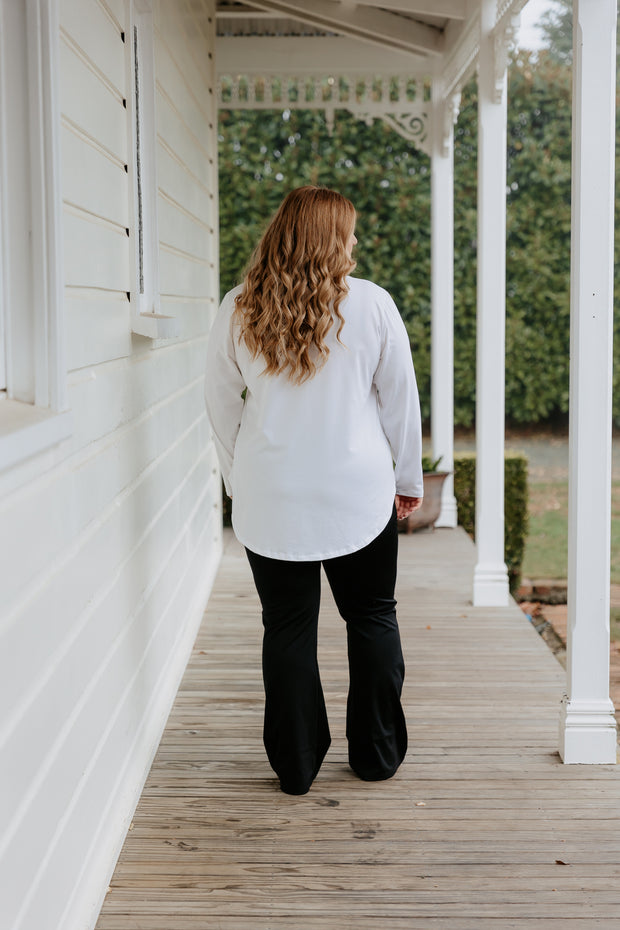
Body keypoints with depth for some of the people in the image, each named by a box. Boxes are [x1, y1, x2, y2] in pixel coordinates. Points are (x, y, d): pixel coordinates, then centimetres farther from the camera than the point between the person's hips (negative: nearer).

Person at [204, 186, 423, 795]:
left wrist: (238, 479, 18)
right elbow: (400, 400, 2)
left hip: (268, 499, 1)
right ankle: (377, 755, 23)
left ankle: (295, 766, 17)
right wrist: (407, 478, 15)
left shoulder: (237, 311, -2)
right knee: (372, 617, 14)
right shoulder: (372, 305, -6)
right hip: (359, 493, -1)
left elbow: (221, 406, 6)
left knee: (287, 627, 9)